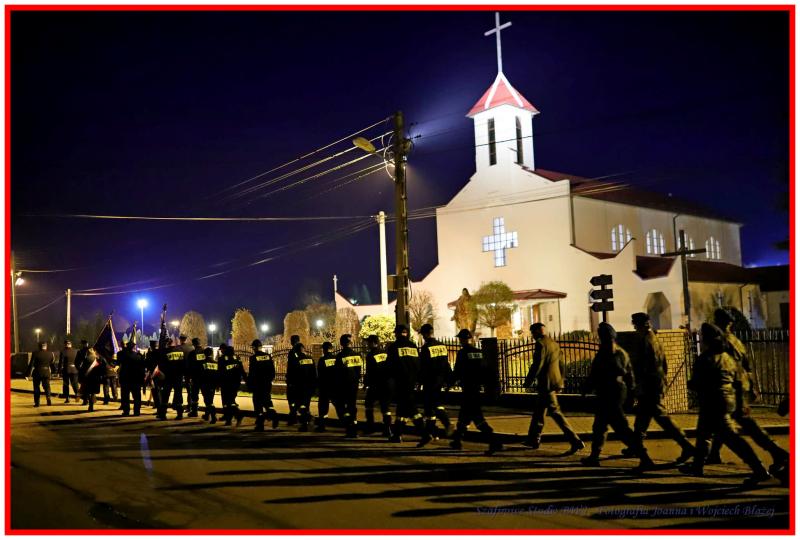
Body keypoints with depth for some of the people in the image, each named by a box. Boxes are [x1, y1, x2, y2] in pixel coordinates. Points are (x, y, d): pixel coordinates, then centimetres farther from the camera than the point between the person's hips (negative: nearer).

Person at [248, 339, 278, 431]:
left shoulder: (253, 357, -10)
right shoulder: (268, 356, 5)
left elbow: (251, 373, -12)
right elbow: (272, 370, 7)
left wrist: (249, 384, -3)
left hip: (257, 384, -4)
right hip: (267, 384, 4)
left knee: (258, 404, 4)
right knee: (267, 401, 16)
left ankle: (260, 425, 5)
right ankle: (273, 414, -10)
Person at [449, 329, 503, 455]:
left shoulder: (462, 353, -12)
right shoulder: (479, 352, 8)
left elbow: (457, 371, -10)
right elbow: (483, 370, 12)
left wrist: (451, 382, 5)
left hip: (467, 388, -8)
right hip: (477, 387, 8)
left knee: (476, 416, -7)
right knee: (464, 413, 19)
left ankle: (494, 442, -16)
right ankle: (457, 441, 30)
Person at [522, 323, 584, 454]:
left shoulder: (541, 344, -13)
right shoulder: (554, 343, 14)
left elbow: (537, 365, -18)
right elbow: (560, 364, 19)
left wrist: (528, 382, -10)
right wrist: (560, 381, 24)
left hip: (546, 384, -10)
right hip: (556, 382, 10)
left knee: (555, 412, -8)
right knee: (538, 411, 19)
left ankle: (576, 442, -12)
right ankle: (533, 439, 27)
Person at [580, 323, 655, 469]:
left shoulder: (605, 352, -13)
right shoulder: (622, 352, 12)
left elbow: (595, 375, -13)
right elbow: (629, 373, 14)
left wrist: (585, 389, -2)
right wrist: (630, 390, 18)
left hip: (608, 394, -9)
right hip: (620, 391, 9)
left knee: (621, 427, -10)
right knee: (599, 425, 19)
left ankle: (644, 458, -15)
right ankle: (594, 457, 28)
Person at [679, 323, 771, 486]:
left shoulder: (705, 359, -15)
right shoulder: (728, 358, 12)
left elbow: (696, 384, -15)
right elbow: (737, 379, 13)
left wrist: (690, 383, 6)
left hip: (713, 403, -10)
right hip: (729, 399, 10)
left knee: (730, 437, -10)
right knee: (703, 433, 21)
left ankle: (759, 470, -14)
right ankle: (697, 466, 32)